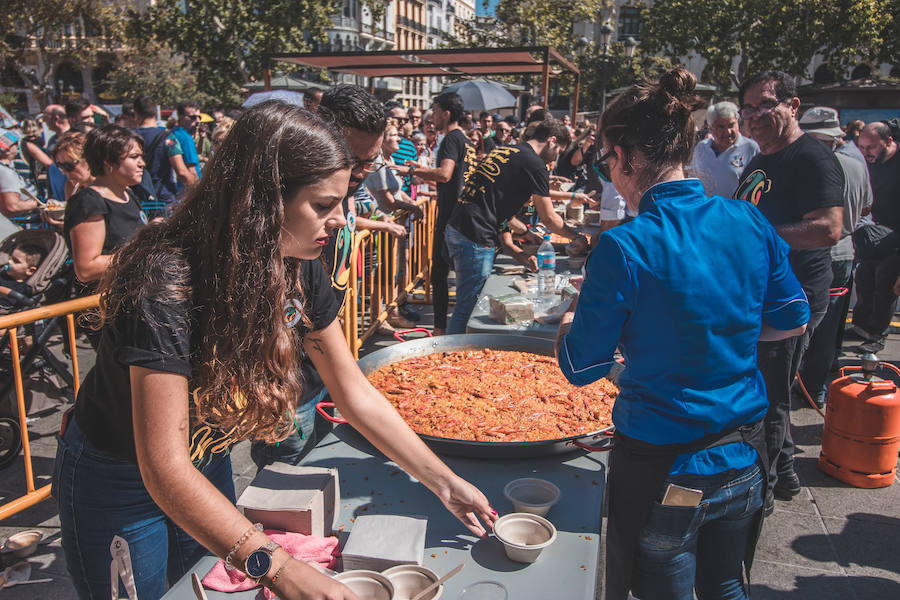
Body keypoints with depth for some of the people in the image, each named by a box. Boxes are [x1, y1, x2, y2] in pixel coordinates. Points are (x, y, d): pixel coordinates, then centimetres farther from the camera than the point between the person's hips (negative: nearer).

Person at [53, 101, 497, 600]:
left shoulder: (297, 268, -15)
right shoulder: (168, 282, -36)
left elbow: (357, 396, -8)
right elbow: (164, 467, -37)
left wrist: (444, 483, -8)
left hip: (209, 464, 6)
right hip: (117, 484, -5)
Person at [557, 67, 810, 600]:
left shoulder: (625, 248, -23)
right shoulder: (750, 222, -6)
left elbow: (580, 367, -13)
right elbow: (792, 321, 8)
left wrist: (573, 319, 6)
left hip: (663, 468, -5)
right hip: (743, 457, 6)